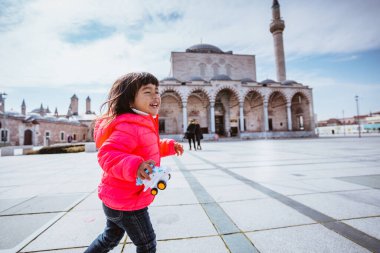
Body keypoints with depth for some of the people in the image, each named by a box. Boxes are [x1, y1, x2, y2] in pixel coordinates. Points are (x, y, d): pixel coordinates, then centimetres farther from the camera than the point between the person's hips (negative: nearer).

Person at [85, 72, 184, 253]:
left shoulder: (142, 124, 6)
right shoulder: (129, 126, -28)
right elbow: (107, 155, -37)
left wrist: (168, 146, 14)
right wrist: (134, 166, -52)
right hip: (127, 202, -10)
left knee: (110, 238, 32)